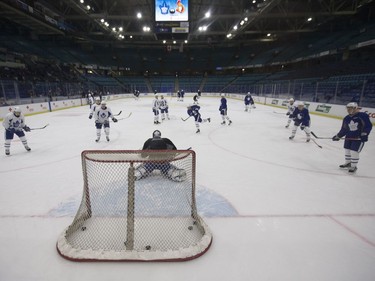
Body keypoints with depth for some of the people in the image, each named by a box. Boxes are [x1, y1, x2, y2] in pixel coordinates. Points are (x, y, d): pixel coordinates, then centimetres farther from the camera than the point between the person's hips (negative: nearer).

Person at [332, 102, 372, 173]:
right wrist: (338, 136, 5)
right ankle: (348, 163, 35)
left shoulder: (362, 116, -13)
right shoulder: (346, 118, 5)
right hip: (349, 137, 7)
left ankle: (353, 166, 9)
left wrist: (364, 133, -23)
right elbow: (344, 129, 10)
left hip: (359, 138, -6)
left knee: (354, 151, -8)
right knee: (347, 150, 15)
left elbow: (368, 126, -13)